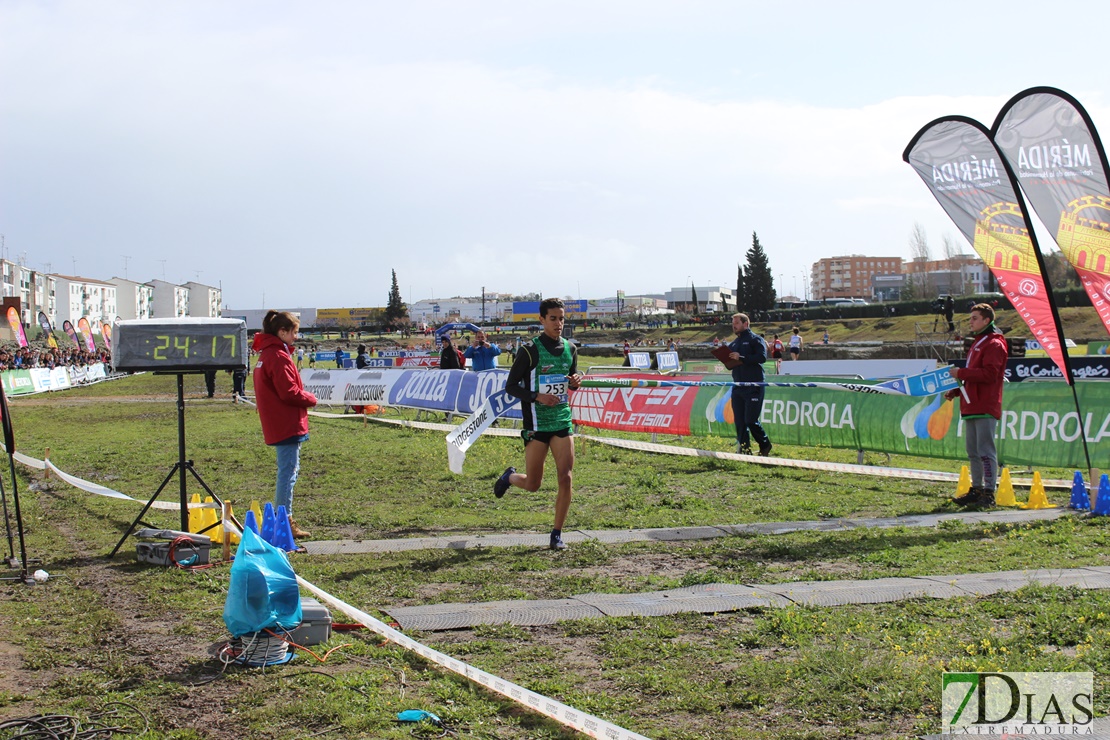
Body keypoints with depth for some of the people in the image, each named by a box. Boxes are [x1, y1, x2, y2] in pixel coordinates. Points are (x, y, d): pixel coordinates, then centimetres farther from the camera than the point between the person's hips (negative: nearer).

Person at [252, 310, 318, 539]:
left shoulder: (267, 353, 15)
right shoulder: (279, 356, -17)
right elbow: (289, 392, -21)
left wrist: (304, 398, 8)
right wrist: (311, 399, -5)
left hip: (279, 424, 11)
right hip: (288, 424, -11)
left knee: (288, 470, 18)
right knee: (288, 471, -6)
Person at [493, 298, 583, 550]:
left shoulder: (570, 349, 7)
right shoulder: (530, 350, -8)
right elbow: (510, 386, -6)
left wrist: (575, 382, -3)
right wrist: (537, 397, -20)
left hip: (563, 421, 4)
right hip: (536, 423, -4)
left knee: (565, 478, -8)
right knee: (533, 484, 5)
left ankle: (557, 534, 3)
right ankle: (510, 476, 41)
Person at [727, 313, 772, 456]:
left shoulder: (755, 339, -3)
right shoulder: (733, 343, 18)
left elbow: (762, 357, -17)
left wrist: (742, 358, -20)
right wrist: (729, 361, -1)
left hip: (754, 386, -7)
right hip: (737, 386, 7)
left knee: (751, 421, -8)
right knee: (739, 421, 3)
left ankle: (765, 445, 12)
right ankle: (744, 449, 9)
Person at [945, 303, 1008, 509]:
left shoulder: (994, 344, -8)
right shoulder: (977, 343, 22)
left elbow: (989, 374, -21)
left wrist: (960, 372, -16)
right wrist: (955, 391, 13)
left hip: (985, 408, -10)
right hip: (972, 407, 10)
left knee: (985, 451, -10)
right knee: (973, 451, 12)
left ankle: (989, 493, -8)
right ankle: (977, 490, 19)